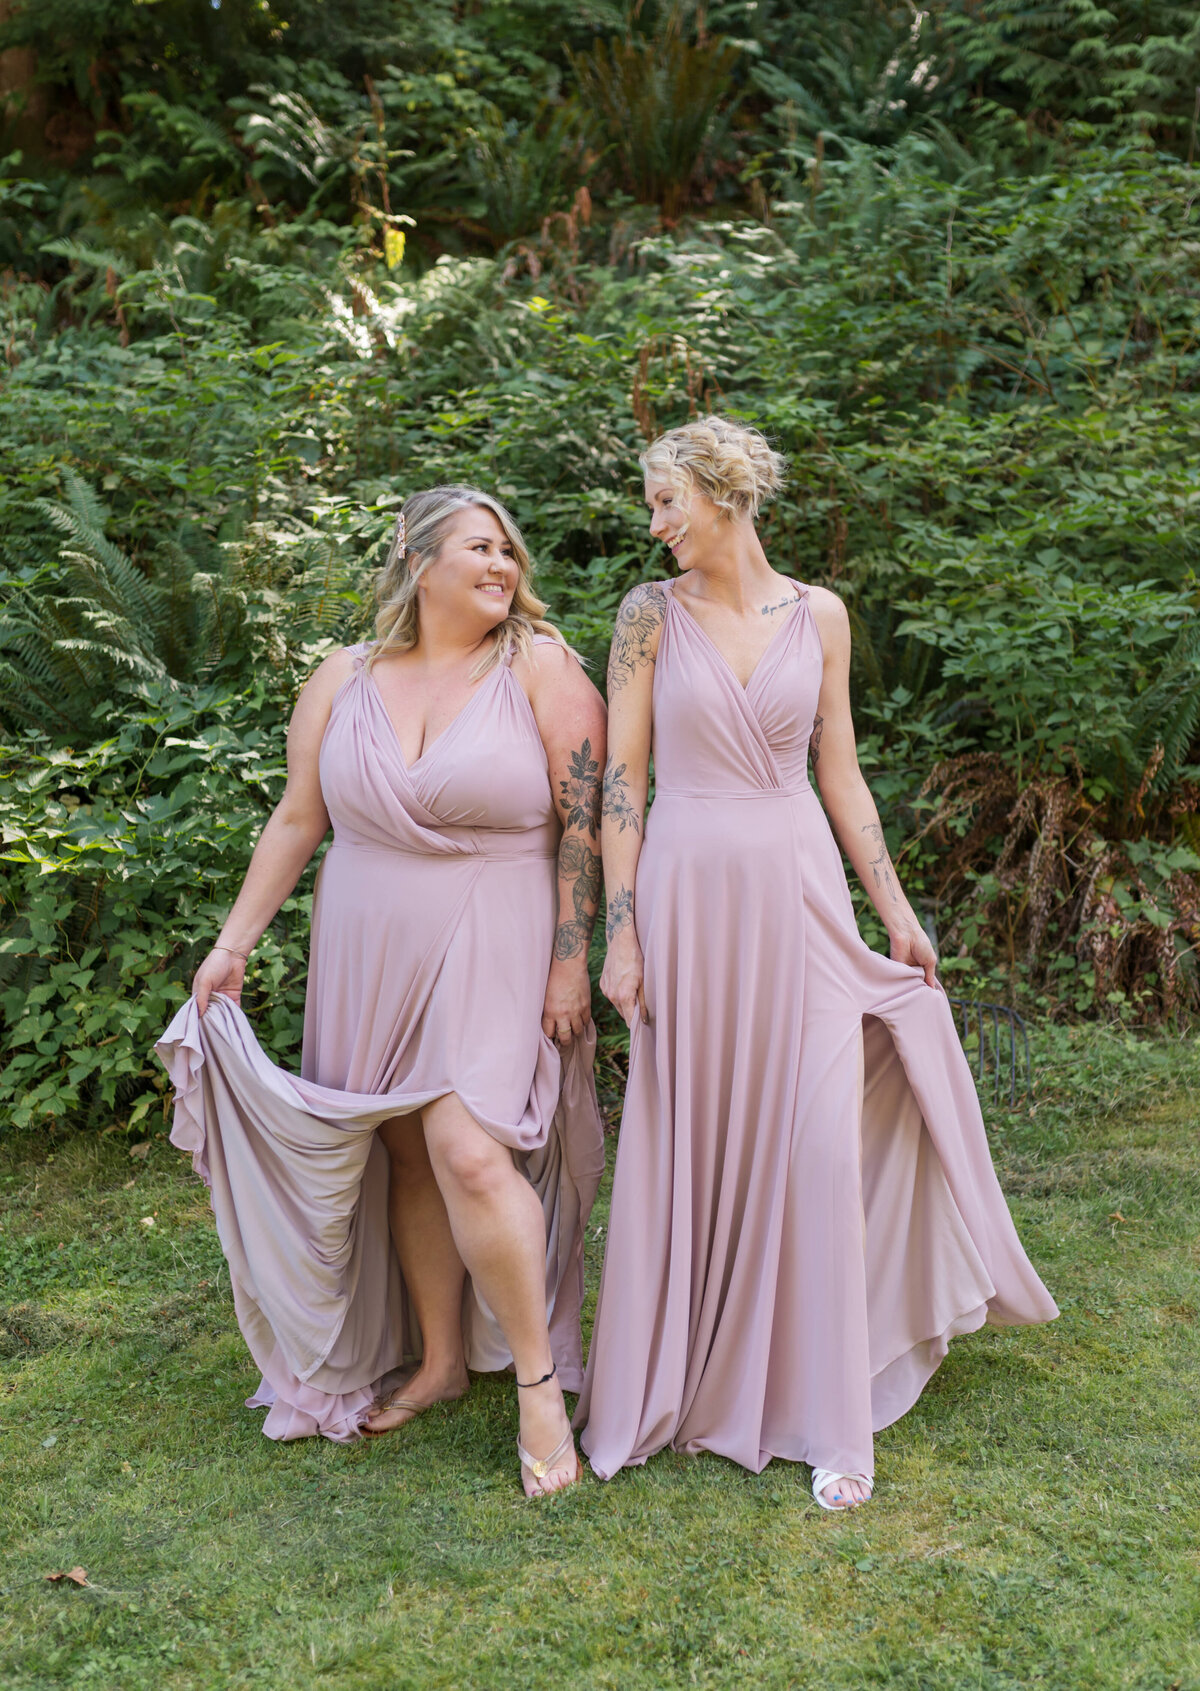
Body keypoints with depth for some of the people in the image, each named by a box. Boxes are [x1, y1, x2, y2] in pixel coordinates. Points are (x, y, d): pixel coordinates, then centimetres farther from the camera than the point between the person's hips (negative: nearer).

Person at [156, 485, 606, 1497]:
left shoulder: (540, 666, -4)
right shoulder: (345, 681, 5)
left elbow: (585, 822, -6)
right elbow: (297, 820, 10)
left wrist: (571, 961, -10)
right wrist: (234, 943, 9)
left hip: (492, 949, -4)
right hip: (371, 955, 4)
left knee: (470, 1154, -15)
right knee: (412, 1154, 9)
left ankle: (540, 1378, 3)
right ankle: (438, 1360, 27)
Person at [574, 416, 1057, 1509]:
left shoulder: (819, 615, 6)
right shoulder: (652, 613, 1)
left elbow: (838, 772, 11)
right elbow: (620, 782, -1)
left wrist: (894, 905, 8)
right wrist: (621, 930, -7)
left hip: (801, 894, 1)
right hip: (688, 894, -1)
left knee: (818, 1147, -1)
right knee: (687, 1147, 5)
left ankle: (825, 1415, 12)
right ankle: (664, 1385, 25)